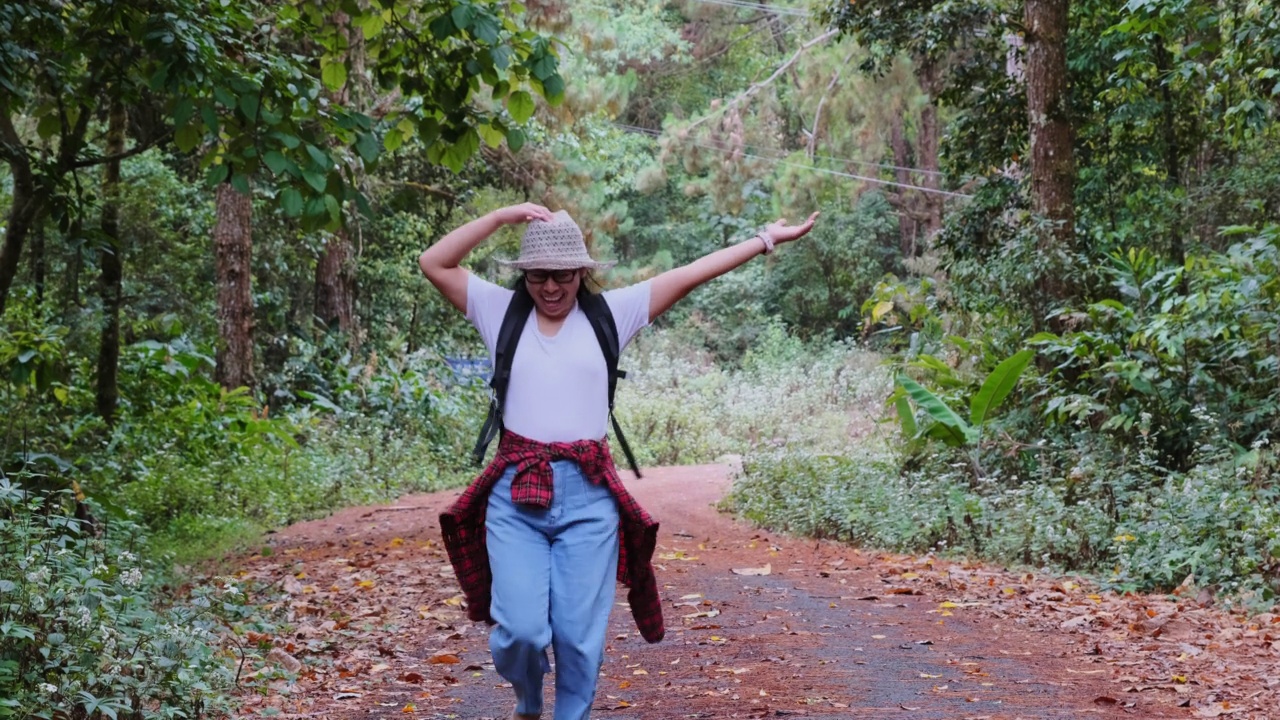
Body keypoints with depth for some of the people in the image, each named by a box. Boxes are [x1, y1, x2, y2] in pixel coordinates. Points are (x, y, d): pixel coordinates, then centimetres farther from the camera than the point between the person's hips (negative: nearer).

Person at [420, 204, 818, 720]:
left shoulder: (610, 313, 8)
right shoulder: (501, 310, 9)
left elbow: (690, 274, 7)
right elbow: (433, 263, 4)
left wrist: (765, 240, 7)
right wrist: (503, 216, -1)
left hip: (587, 494, 0)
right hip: (515, 493, 0)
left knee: (580, 637, 1)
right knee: (520, 629, -8)